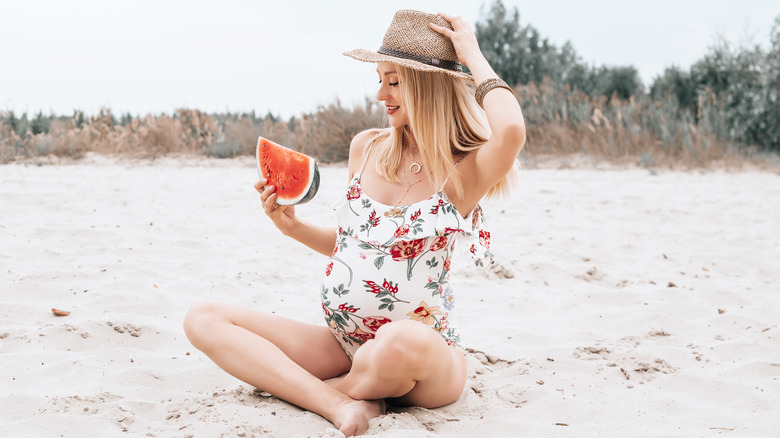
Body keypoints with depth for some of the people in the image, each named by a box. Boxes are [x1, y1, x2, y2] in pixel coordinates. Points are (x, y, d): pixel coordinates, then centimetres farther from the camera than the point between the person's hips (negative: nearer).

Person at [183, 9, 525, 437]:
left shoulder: (464, 170, -8)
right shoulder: (366, 148, 9)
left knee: (404, 341, -43)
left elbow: (511, 129, -33)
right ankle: (338, 403, -25)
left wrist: (473, 56, -16)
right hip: (343, 347, 6)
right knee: (204, 319, -8)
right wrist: (292, 225, 3)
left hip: (428, 358, -6)